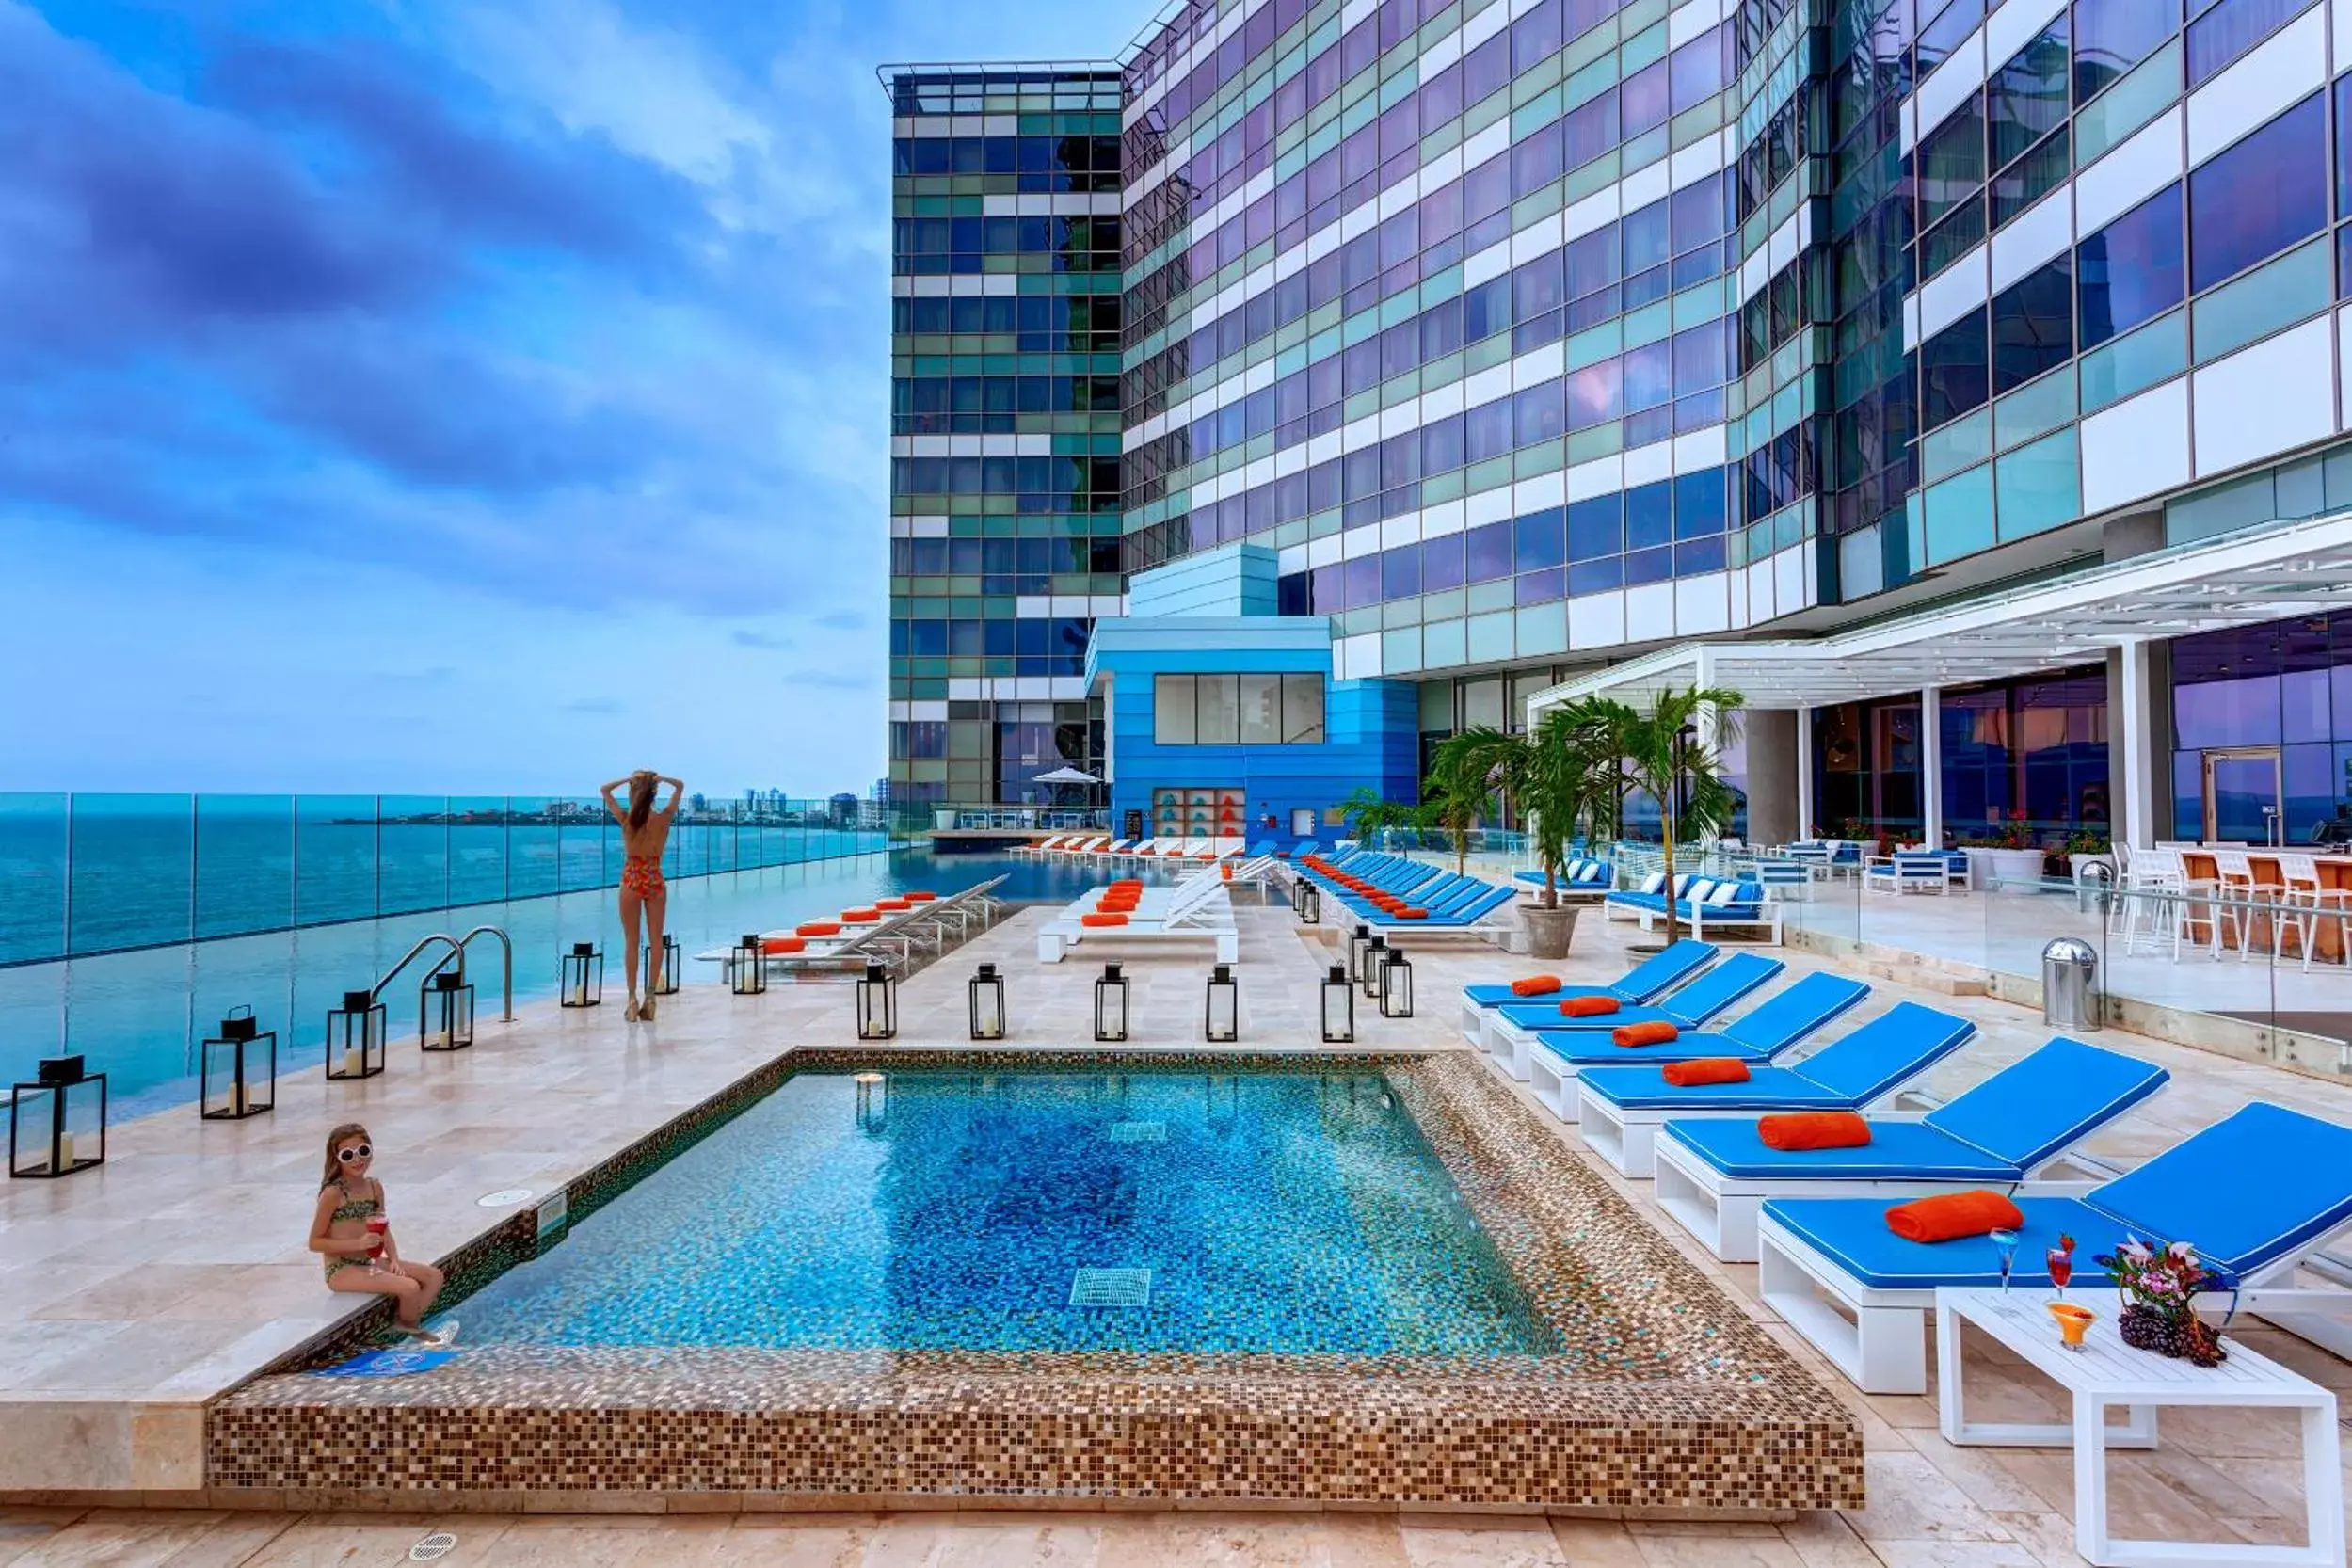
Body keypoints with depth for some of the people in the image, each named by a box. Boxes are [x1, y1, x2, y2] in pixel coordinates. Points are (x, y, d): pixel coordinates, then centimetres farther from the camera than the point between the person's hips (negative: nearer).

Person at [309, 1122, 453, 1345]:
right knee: (409, 1287, -23)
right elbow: (315, 1242, -13)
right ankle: (409, 1327, 5)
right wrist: (358, 1244, -23)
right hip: (342, 1270, -7)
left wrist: (394, 1260, -3)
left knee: (434, 1276, -2)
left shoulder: (374, 1187, 5)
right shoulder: (333, 1193, -14)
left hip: (371, 1262, 7)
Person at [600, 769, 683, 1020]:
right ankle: (650, 997, 7)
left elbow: (605, 790, 4)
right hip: (655, 880, 1)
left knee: (632, 943, 4)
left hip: (632, 880, -1)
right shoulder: (664, 818, -5)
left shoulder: (626, 819, -8)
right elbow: (680, 786, 8)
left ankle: (633, 999, 3)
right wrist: (659, 778, -6)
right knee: (655, 941, 6)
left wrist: (629, 779, -6)